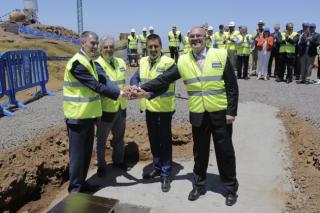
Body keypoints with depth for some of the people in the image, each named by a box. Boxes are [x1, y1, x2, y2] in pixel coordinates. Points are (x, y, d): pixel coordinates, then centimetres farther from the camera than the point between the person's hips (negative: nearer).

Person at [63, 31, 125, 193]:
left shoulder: (89, 62, 14)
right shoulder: (77, 63, -19)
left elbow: (102, 81, 9)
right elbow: (95, 86, -24)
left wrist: (120, 92, -3)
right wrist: (119, 93, -22)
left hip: (88, 115, 9)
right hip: (77, 116, -9)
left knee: (87, 152, 17)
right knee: (77, 154, 2)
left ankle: (82, 182, 32)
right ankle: (75, 189, 16)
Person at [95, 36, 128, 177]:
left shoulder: (121, 62, 6)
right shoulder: (97, 65, -15)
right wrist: (121, 92, -45)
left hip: (120, 107, 6)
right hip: (105, 109, -6)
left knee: (119, 137, 21)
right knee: (101, 139, 11)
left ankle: (118, 160, 41)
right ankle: (101, 165, 30)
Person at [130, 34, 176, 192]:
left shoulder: (168, 63, -13)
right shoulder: (143, 62, 8)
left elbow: (163, 85, -24)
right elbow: (135, 79, -2)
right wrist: (135, 88, -26)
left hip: (164, 108, -6)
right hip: (149, 108, 6)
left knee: (164, 141, 3)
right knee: (153, 139, 16)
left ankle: (166, 174, 15)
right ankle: (157, 168, 34)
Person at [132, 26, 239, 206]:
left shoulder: (221, 55, -5)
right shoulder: (183, 61, 1)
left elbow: (232, 86, -5)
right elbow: (164, 79, -1)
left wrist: (231, 111, -9)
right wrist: (144, 89, -9)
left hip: (220, 113, -2)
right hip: (198, 115, 2)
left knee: (225, 152, 9)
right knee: (200, 152, 14)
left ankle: (231, 188, 29)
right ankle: (199, 186, 34)